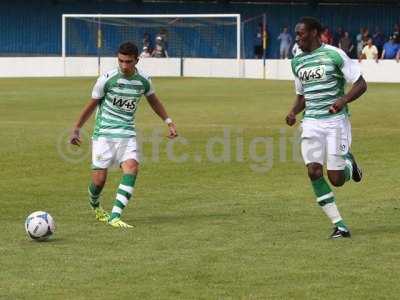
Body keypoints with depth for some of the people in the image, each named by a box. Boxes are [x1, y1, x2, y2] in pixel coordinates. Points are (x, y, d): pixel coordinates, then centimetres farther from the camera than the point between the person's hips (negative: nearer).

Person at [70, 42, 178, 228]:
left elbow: (153, 101, 23)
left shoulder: (143, 81, 2)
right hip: (104, 134, -2)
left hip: (127, 134, 2)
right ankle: (95, 206, 30)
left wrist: (169, 122, 19)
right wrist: (76, 129, 8)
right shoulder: (107, 79, -8)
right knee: (99, 179, -7)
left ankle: (114, 216, -25)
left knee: (132, 167, -23)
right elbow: (92, 105, 5)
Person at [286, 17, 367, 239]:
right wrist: (293, 112, 3)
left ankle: (349, 162, 31)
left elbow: (361, 84, -7)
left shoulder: (334, 55, -8)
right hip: (311, 122, 5)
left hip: (335, 119, -5)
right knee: (314, 172, -13)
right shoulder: (297, 62, 11)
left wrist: (343, 100, -23)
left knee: (336, 179, -7)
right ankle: (339, 226, -5)